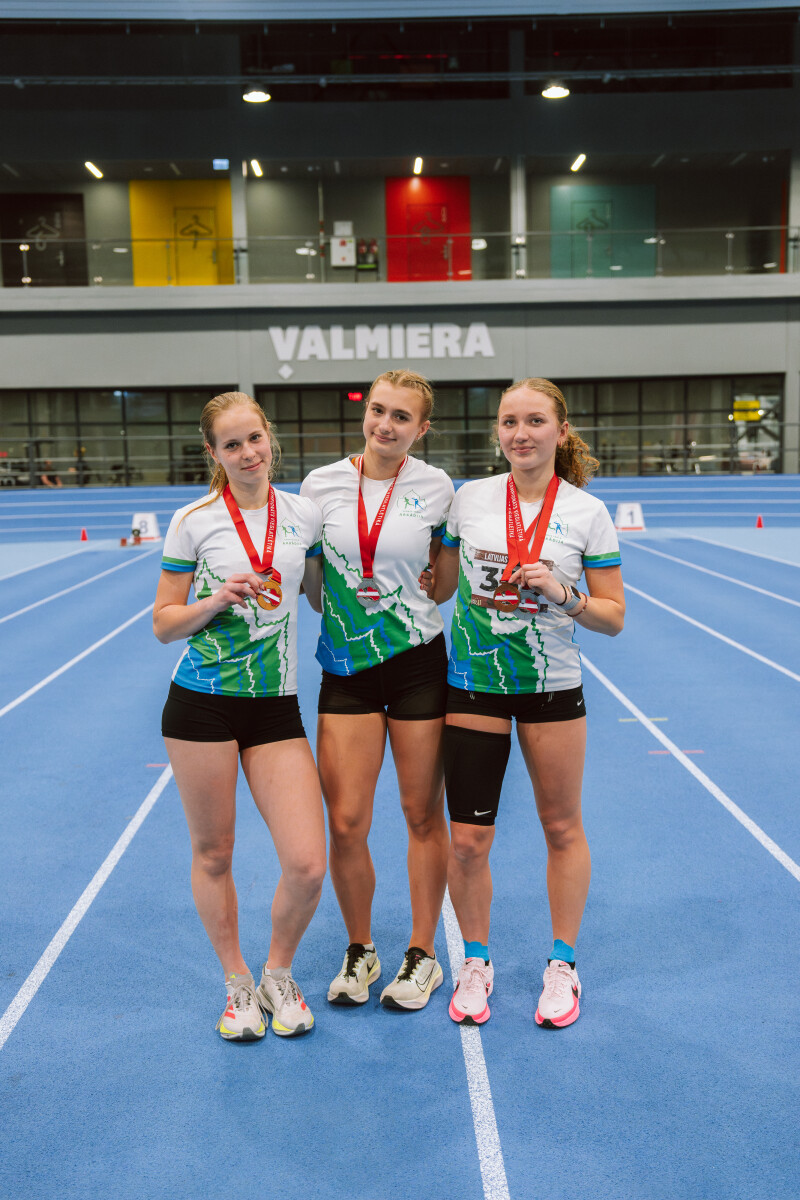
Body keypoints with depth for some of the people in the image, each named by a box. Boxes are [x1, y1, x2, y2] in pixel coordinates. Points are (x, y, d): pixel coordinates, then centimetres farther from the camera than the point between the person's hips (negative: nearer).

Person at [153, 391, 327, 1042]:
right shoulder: (194, 522, -3)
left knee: (307, 865, -5)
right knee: (213, 854, 9)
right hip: (202, 703, -1)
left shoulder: (304, 514, 4)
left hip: (276, 706, 2)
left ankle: (279, 972, 23)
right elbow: (164, 624, 0)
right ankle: (237, 982, 32)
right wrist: (217, 599, -16)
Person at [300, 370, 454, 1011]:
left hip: (419, 663, -1)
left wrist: (424, 589, -1)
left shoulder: (436, 487, -3)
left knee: (423, 815, 8)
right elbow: (305, 572, 11)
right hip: (347, 669, 1)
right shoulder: (321, 484, -1)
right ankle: (359, 951, 25)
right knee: (345, 822, 1)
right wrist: (337, 613, 4)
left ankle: (423, 954, 26)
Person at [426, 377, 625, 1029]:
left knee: (562, 827, 12)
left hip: (553, 686, 0)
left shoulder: (588, 512, -5)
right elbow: (439, 586, 9)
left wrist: (563, 593, -19)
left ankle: (563, 964, 32)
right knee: (468, 838, 2)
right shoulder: (469, 497, -1)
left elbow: (613, 616, -3)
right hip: (473, 683, 1)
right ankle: (476, 961, 27)